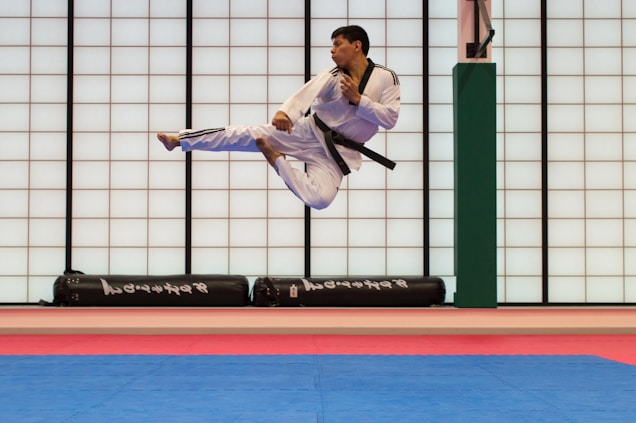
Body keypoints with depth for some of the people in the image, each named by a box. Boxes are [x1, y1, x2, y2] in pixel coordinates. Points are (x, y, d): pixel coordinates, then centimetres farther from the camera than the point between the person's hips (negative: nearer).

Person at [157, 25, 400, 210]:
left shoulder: (387, 78, -9)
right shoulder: (332, 75, -8)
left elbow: (390, 119, -14)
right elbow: (306, 93, -27)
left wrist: (357, 99, -23)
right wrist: (284, 112, -48)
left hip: (338, 152, -1)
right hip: (310, 133, 1)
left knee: (320, 199, -27)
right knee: (246, 135, -8)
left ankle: (278, 160, -3)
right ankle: (178, 140, -1)